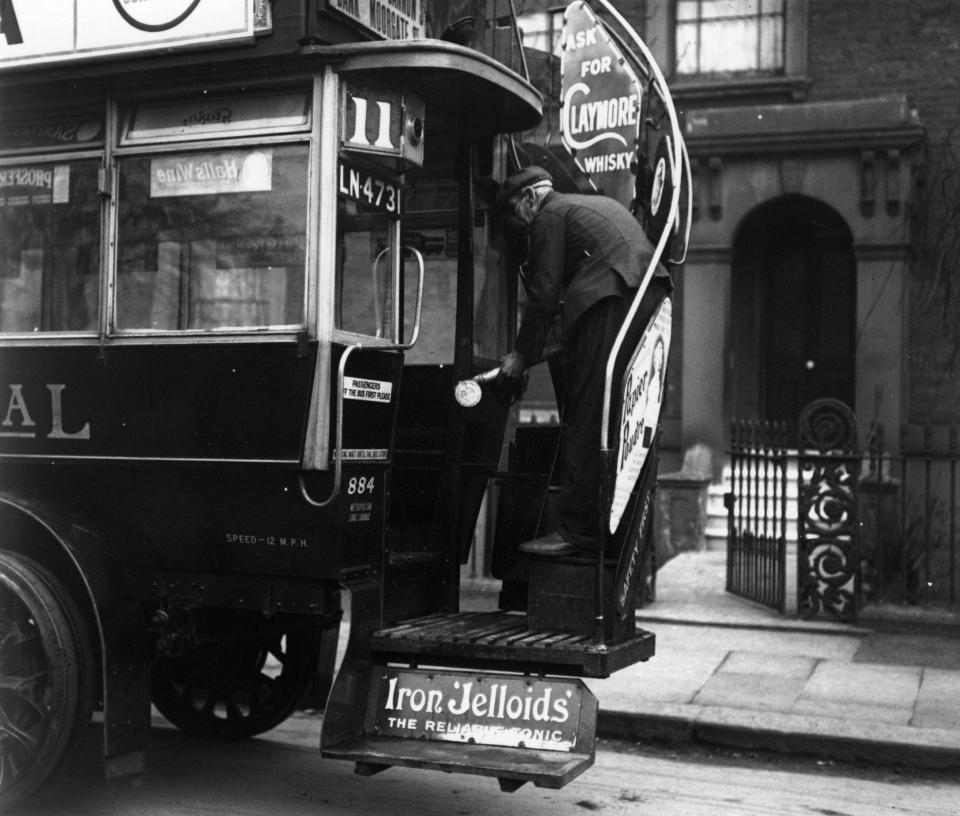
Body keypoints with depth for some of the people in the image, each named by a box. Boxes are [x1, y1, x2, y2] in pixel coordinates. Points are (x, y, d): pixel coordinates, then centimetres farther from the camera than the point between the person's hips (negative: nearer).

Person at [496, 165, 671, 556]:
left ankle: (578, 529, -8)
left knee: (585, 422, -7)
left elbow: (543, 294, 0)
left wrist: (522, 356, 8)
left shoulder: (550, 215, 5)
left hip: (609, 302, -9)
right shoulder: (602, 203, 31)